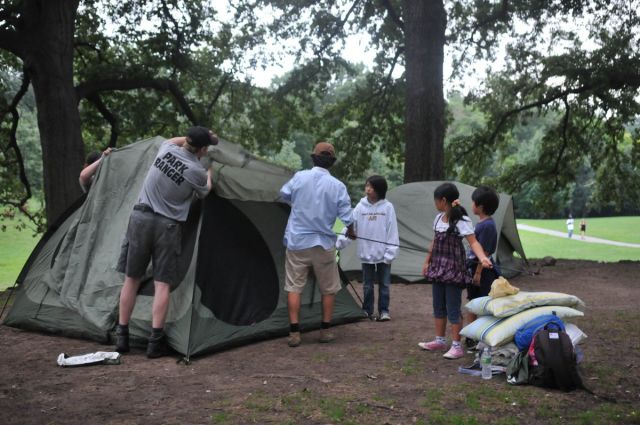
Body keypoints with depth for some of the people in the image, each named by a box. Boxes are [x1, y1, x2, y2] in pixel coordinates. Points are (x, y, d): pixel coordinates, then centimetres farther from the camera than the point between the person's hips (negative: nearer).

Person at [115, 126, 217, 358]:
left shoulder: (166, 149, 0)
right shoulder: (198, 172, -9)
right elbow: (204, 193, 15)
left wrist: (191, 137, 28)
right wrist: (209, 176, 33)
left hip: (140, 218, 4)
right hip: (167, 226, -4)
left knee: (131, 278, 9)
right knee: (162, 283, 1)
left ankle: (121, 337, 14)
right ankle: (155, 341, -2)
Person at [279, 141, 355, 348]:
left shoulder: (299, 177, -5)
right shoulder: (337, 186, -8)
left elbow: (284, 194, 13)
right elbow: (347, 217, -6)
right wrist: (351, 232, 15)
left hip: (297, 242, 1)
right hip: (323, 244, -1)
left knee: (294, 286, 6)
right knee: (329, 288, 15)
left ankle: (294, 333, 2)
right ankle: (326, 331, 17)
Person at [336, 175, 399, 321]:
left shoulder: (387, 207, -7)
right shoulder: (360, 207, -1)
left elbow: (392, 232, -7)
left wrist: (390, 252, -10)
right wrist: (339, 243, -15)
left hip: (383, 254, -2)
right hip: (366, 253, 2)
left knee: (384, 283, 7)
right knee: (367, 284, 11)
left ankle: (384, 311, 17)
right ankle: (367, 311, 22)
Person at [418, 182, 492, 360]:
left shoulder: (461, 220, -16)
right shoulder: (438, 218, 7)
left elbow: (473, 242, -25)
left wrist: (482, 258, -41)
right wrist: (427, 262, 21)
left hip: (454, 269, -8)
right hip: (438, 268, 8)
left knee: (453, 308, -4)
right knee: (438, 306, 15)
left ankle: (457, 346, 6)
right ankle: (440, 341, 27)